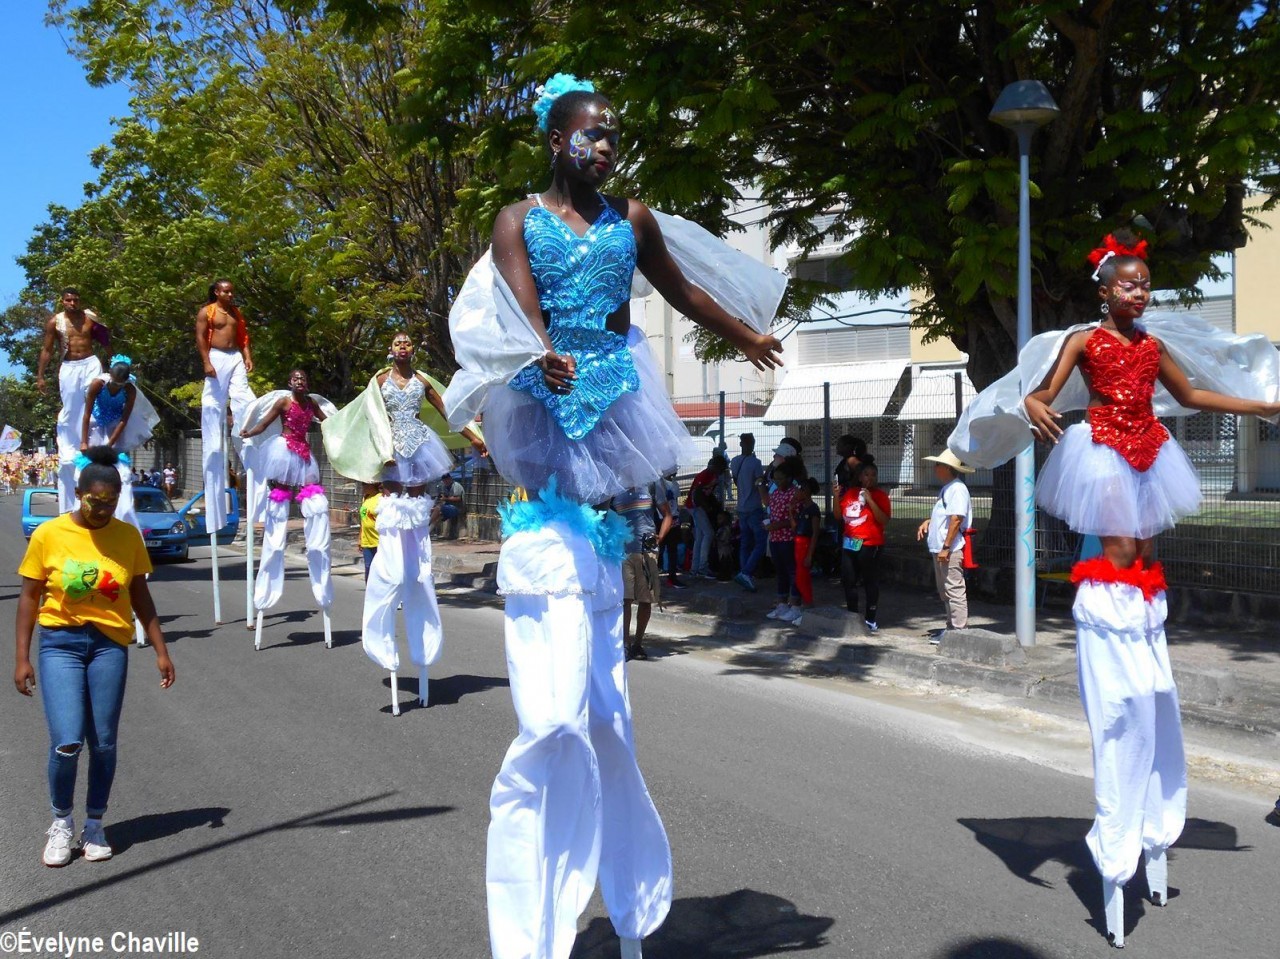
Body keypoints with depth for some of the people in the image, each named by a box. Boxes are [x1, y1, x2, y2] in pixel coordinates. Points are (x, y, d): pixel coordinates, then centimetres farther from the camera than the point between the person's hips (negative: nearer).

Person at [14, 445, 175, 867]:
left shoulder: (128, 536, 0)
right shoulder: (48, 534, -5)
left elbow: (140, 596, 7)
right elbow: (29, 597, 1)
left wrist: (160, 650, 5)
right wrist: (22, 658, -2)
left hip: (110, 643, 2)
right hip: (60, 642, -1)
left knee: (104, 742, 4)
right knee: (66, 741, -10)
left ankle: (95, 825, 23)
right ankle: (62, 821, 16)